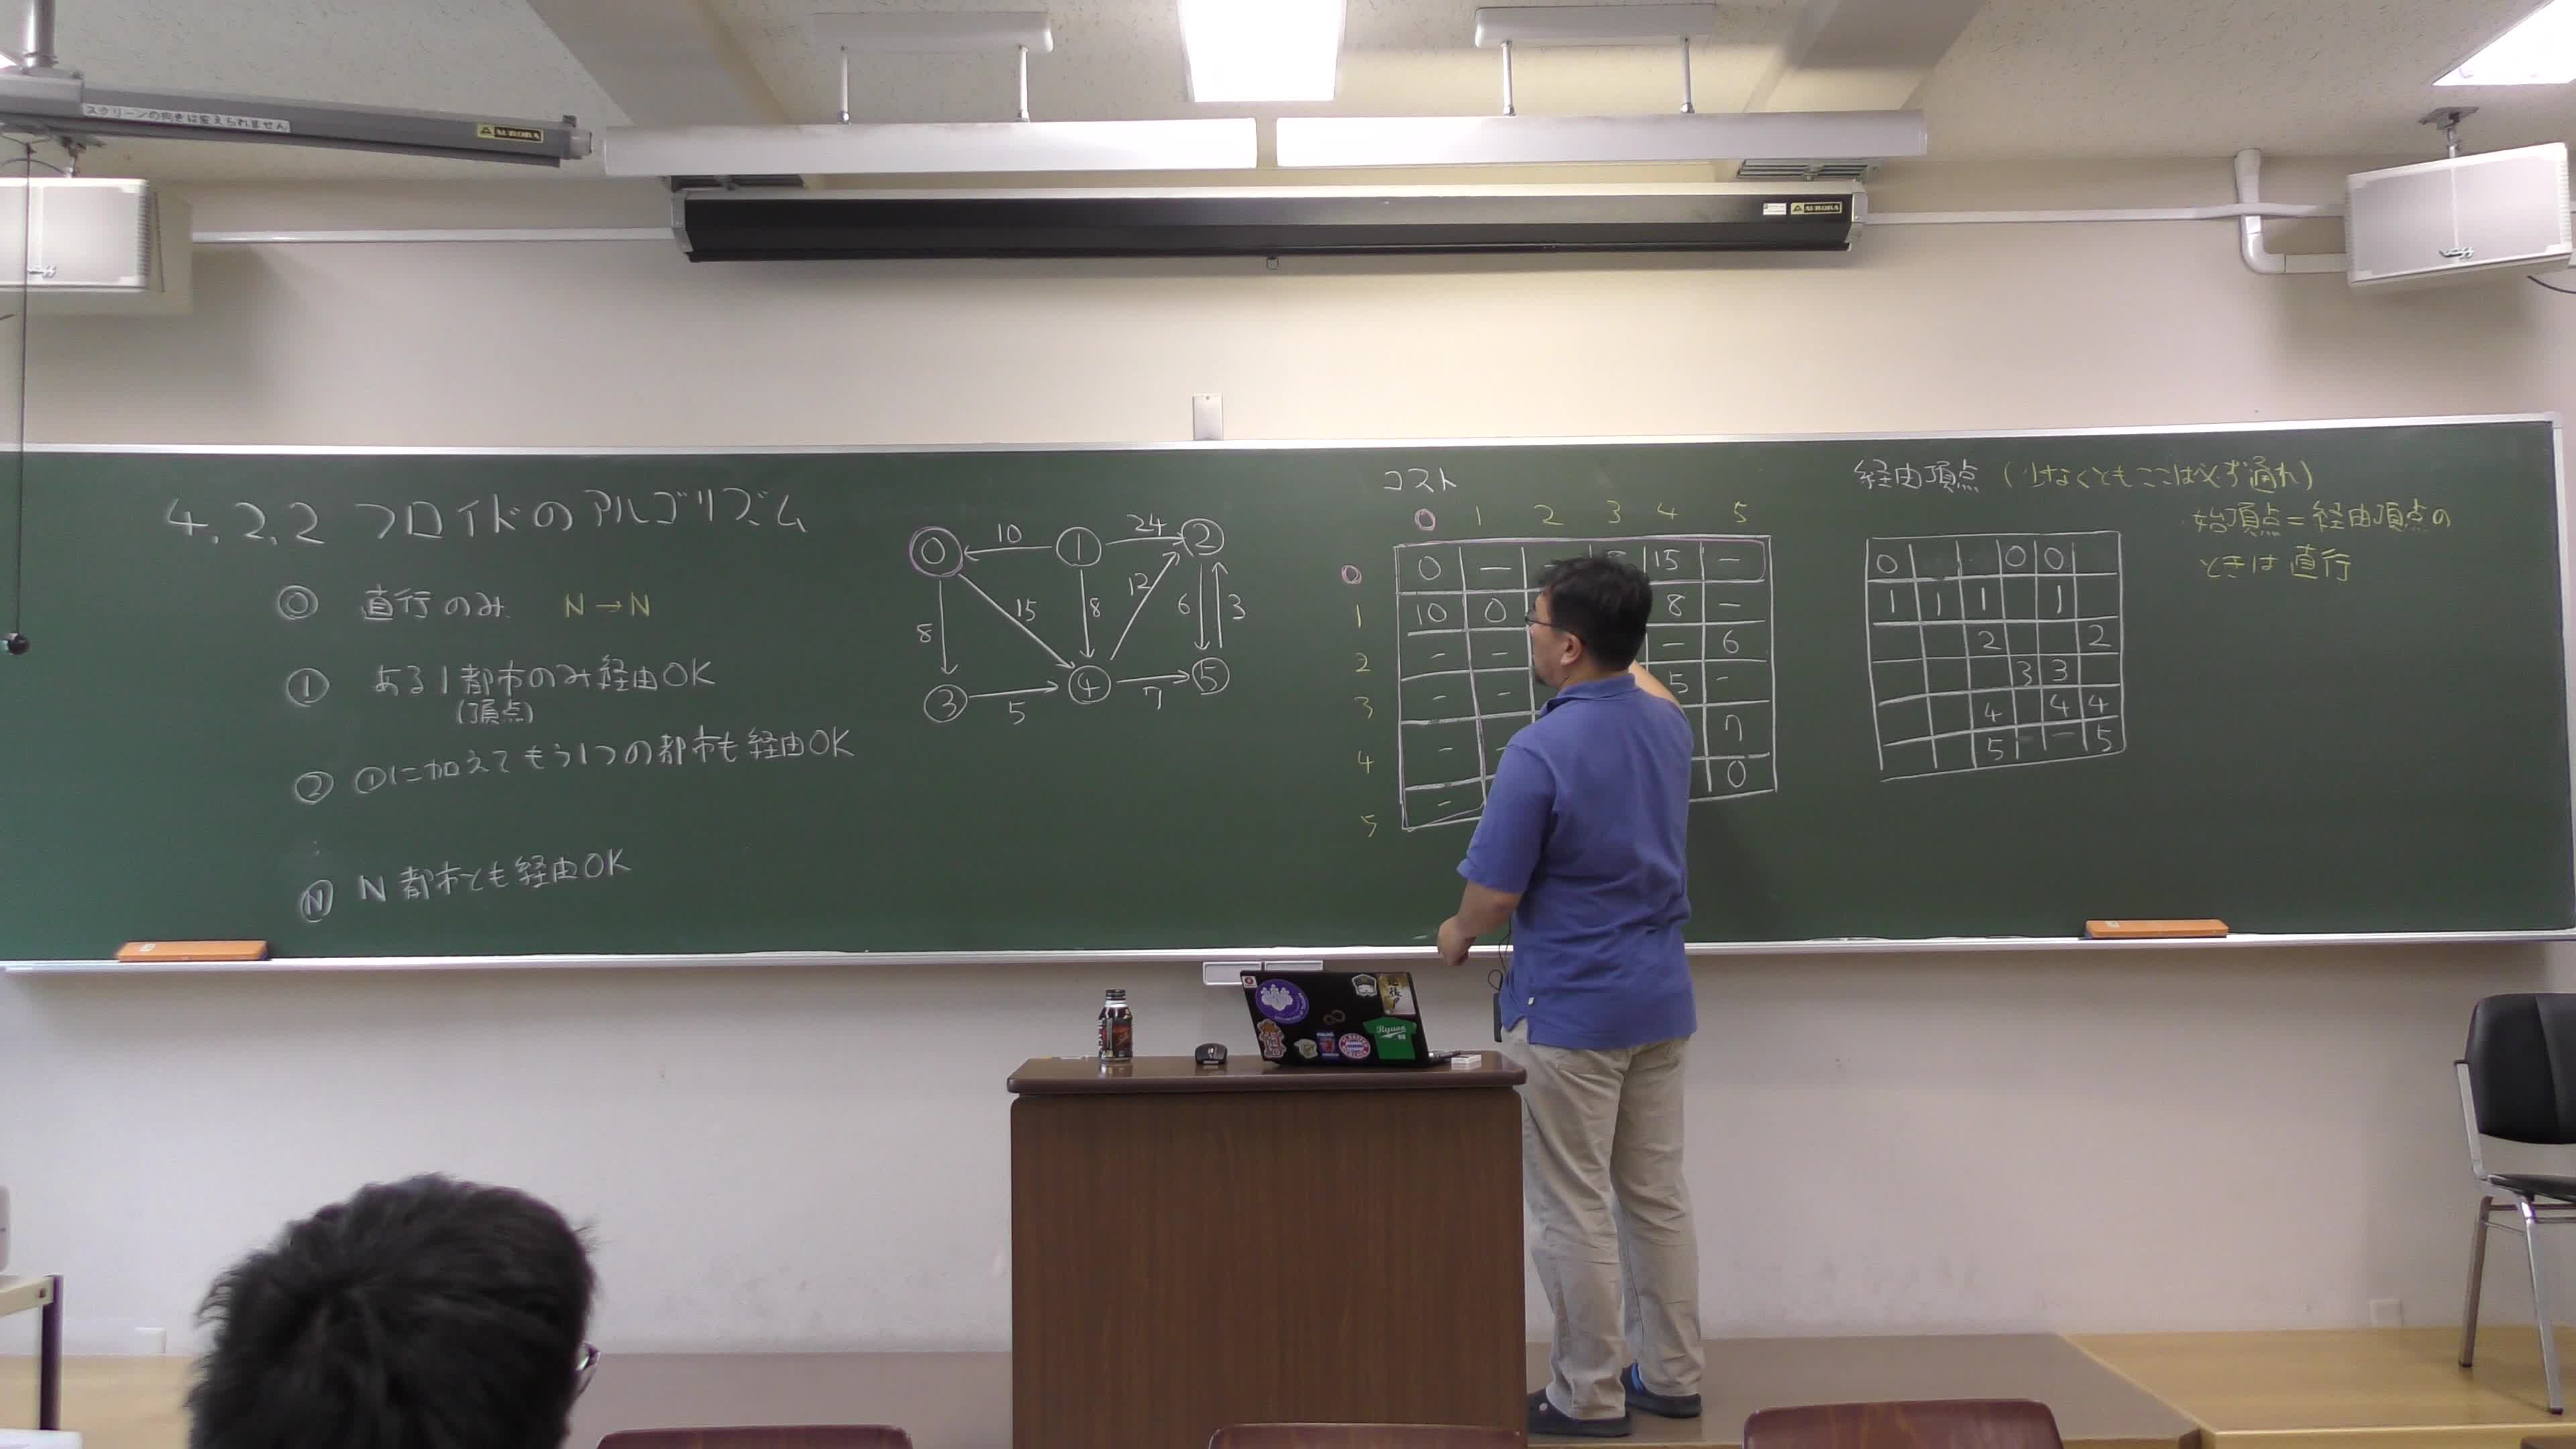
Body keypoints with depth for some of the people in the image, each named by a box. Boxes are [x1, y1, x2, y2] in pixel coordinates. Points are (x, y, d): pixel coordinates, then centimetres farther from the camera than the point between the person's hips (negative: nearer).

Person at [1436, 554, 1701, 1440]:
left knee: (1574, 1210, 3)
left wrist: (1458, 937, 4)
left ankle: (1589, 1397, 13)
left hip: (1570, 1008, -8)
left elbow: (1493, 895, -17)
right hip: (1661, 998, 8)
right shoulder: (1668, 722, 2)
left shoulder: (1541, 752, -21)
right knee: (1657, 1197, 15)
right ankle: (1671, 1377, 25)